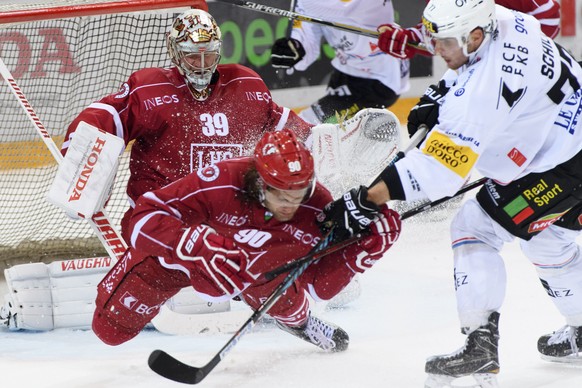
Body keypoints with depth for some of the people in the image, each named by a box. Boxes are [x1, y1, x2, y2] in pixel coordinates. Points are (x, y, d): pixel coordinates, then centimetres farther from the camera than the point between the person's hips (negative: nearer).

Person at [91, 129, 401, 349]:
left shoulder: (317, 208, -29)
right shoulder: (221, 183, -43)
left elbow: (320, 286, -20)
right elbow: (145, 217, -42)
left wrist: (361, 251, -36)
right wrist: (200, 246, -57)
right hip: (177, 250, -4)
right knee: (111, 329, -5)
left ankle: (295, 319, 24)